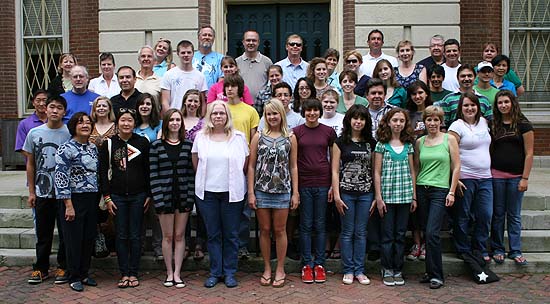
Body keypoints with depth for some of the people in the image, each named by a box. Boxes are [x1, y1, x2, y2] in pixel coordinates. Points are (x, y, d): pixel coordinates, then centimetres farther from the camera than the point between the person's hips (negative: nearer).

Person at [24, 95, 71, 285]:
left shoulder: (70, 134, -5)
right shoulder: (34, 133, 3)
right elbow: (30, 164, 8)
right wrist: (31, 192, 6)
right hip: (42, 192, 3)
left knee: (65, 233, 6)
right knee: (43, 234, 11)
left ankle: (63, 267, 19)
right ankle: (41, 268, 23)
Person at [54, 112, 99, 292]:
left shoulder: (93, 148, 11)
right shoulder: (66, 149, -10)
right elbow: (61, 178, -14)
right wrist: (69, 205, -17)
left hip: (92, 200, 6)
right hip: (74, 200, -6)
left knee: (89, 238, 11)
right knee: (74, 239, 2)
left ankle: (84, 274, 24)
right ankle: (74, 277, 15)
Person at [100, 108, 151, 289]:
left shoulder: (142, 142, 1)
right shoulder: (108, 143, 1)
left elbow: (147, 170, 4)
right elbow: (103, 171, 2)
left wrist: (149, 195, 1)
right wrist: (106, 197, -3)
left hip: (138, 195, 0)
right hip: (117, 196, 0)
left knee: (135, 235, 5)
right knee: (121, 236, 5)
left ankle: (133, 273, 14)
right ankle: (124, 273, 13)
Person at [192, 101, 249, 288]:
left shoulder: (239, 137, 1)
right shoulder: (201, 137, 5)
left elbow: (245, 165, 6)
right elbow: (196, 163, 15)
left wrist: (235, 180, 6)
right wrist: (205, 179, 13)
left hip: (232, 192, -1)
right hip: (207, 192, 1)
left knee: (231, 235, 5)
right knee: (213, 234, 8)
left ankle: (230, 272, 16)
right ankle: (215, 272, 18)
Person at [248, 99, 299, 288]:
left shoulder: (290, 138, 3)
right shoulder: (258, 137, 3)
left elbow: (293, 167, 4)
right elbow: (251, 166, 2)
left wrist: (295, 193, 0)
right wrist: (251, 192, -3)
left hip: (283, 190, -1)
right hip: (261, 190, 1)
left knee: (280, 231, 6)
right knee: (265, 230, 8)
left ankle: (280, 270, 18)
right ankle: (267, 269, 20)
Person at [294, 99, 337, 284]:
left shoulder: (329, 132, 4)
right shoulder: (296, 132, 2)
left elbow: (333, 160, 7)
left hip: (323, 183, 1)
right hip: (303, 184, -1)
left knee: (320, 225, 8)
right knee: (306, 225, 5)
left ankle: (319, 264, 17)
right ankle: (307, 265, 14)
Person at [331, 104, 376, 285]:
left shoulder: (370, 143, 8)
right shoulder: (341, 142, 0)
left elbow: (374, 169, 10)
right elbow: (335, 170, -2)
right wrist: (336, 195, -9)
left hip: (366, 193, 2)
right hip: (346, 192, -2)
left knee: (361, 232, 8)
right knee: (347, 232, 4)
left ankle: (359, 270, 17)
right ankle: (348, 270, 15)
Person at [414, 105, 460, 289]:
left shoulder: (449, 139, 1)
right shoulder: (419, 142, 10)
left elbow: (456, 167, 0)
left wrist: (452, 192, -6)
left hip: (440, 190, -4)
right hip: (421, 190, 4)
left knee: (432, 233, -11)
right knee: (426, 233, 6)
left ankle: (437, 275, -1)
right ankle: (430, 272, 17)